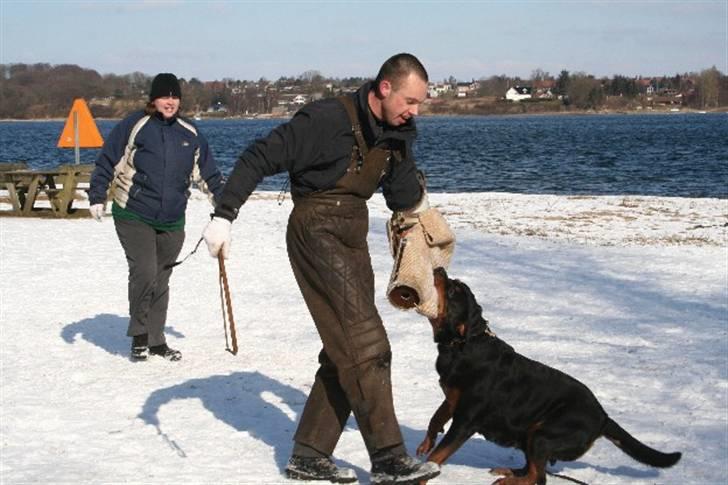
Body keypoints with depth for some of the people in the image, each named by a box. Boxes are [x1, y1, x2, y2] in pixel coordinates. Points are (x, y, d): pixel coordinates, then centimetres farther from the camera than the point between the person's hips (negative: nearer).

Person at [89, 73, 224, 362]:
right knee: (144, 272, -17)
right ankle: (139, 336, 0)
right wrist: (97, 197, -7)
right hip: (133, 217, -4)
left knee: (161, 281, 10)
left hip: (172, 223, 4)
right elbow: (107, 163, -2)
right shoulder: (133, 126, -5)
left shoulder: (190, 135, 8)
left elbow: (208, 173, 17)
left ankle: (156, 340, 21)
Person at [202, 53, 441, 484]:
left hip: (353, 238, 9)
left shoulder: (399, 134, 7)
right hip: (318, 234, -9)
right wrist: (224, 215, -23)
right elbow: (260, 159, -18)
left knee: (344, 353, 9)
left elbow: (405, 197, 19)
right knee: (365, 345, -14)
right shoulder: (328, 119, -18)